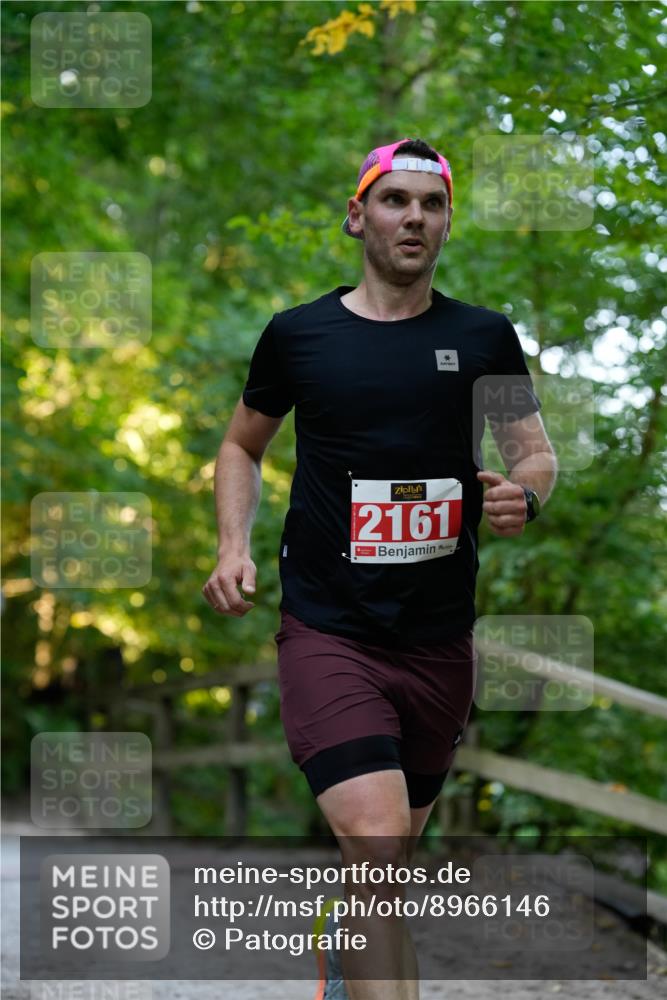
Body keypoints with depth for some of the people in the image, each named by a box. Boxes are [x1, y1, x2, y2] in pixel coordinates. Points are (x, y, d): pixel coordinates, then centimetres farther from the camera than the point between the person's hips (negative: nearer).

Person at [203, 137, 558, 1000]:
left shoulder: (484, 337, 5)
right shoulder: (297, 333, 2)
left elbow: (537, 455, 9)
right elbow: (242, 446, 16)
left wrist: (523, 494, -15)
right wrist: (234, 545, 0)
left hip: (439, 640, 3)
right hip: (326, 631, -3)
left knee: (390, 861, 17)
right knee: (376, 841, -22)